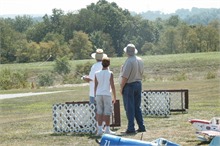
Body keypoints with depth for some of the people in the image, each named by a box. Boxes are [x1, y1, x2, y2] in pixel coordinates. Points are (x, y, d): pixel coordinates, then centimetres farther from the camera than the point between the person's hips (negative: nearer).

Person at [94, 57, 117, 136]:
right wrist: (114, 97, 3)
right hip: (107, 94, -3)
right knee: (107, 113, 1)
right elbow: (112, 86, -4)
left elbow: (95, 86, 5)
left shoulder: (97, 74, 4)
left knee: (99, 112, 6)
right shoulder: (110, 73, -4)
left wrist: (95, 96, 14)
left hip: (98, 94, 3)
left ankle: (100, 129, 6)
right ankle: (107, 129, 2)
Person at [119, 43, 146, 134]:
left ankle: (131, 128, -2)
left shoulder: (129, 61, -19)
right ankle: (141, 127, 14)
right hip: (138, 84, 8)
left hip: (129, 86, -8)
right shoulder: (140, 60, 6)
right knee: (137, 107, 14)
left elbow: (125, 77, -19)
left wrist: (121, 87, -11)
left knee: (129, 108, -2)